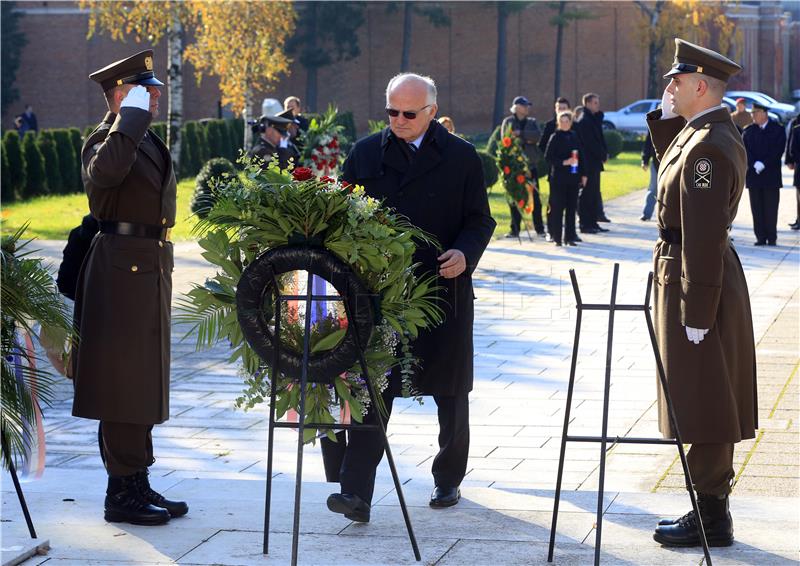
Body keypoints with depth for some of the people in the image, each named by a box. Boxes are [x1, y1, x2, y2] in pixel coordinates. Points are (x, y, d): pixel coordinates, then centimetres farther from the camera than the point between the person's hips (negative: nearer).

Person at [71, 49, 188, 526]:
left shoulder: (149, 141, 17)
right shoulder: (106, 139, -12)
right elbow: (104, 172, -36)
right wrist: (130, 118, -27)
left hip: (150, 267, 10)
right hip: (122, 268, -10)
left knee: (146, 379, 13)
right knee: (124, 379, -6)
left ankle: (138, 484, 21)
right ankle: (123, 491, -2)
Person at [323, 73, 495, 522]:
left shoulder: (461, 157, 3)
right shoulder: (366, 154, 6)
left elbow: (480, 220, 4)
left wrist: (464, 254, -15)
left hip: (445, 289, 0)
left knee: (451, 393, 12)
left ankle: (449, 480, 29)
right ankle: (356, 493, -13)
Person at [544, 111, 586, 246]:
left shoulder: (574, 137, 11)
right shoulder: (555, 137, -3)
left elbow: (580, 156, 16)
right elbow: (548, 157, -7)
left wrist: (583, 174, 12)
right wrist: (563, 162, -18)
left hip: (573, 177, 5)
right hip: (559, 178, -5)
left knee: (571, 208, 6)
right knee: (558, 207, -3)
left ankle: (570, 237, 11)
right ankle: (556, 237, 2)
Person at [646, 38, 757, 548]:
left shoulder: (708, 147, -22)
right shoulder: (716, 131, 8)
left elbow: (703, 235, -24)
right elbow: (673, 161, 26)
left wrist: (696, 312, -23)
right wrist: (666, 118, 9)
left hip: (696, 280, -10)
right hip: (704, 274, 10)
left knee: (702, 406, -2)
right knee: (711, 405, 16)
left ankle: (712, 520, 6)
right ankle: (710, 508, 24)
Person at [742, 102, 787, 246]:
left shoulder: (778, 130, 3)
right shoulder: (748, 131, 10)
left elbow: (778, 151, -6)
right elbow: (745, 150, 1)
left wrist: (764, 164, -14)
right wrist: (755, 164, -14)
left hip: (771, 174, -2)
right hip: (753, 174, 2)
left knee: (771, 208, -1)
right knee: (757, 208, 1)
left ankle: (772, 238, 4)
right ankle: (761, 237, 5)